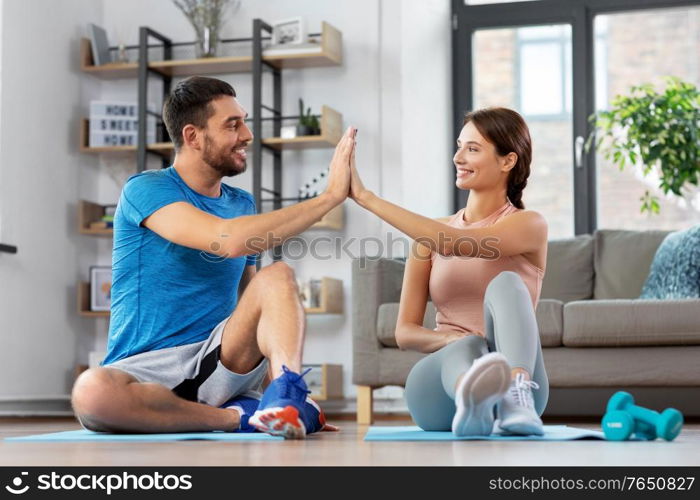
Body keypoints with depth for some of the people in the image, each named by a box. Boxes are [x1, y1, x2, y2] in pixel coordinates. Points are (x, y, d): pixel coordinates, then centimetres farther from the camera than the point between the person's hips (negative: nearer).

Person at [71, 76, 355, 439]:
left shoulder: (241, 204, 14)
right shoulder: (145, 190, -7)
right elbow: (229, 241, -25)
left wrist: (286, 381, 7)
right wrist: (331, 196, -19)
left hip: (221, 363, 5)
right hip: (145, 368, -4)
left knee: (277, 277, -18)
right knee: (91, 392, -38)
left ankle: (287, 396, -39)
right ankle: (236, 416, -23)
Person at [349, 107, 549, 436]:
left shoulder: (530, 226, 1)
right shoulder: (431, 234, 12)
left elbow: (454, 244, -19)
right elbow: (405, 332, 7)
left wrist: (366, 197, -17)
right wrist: (455, 340, -16)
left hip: (508, 373, -1)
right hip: (439, 383, 2)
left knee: (506, 283, -28)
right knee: (468, 348, -35)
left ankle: (517, 399, -53)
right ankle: (471, 403, -71)